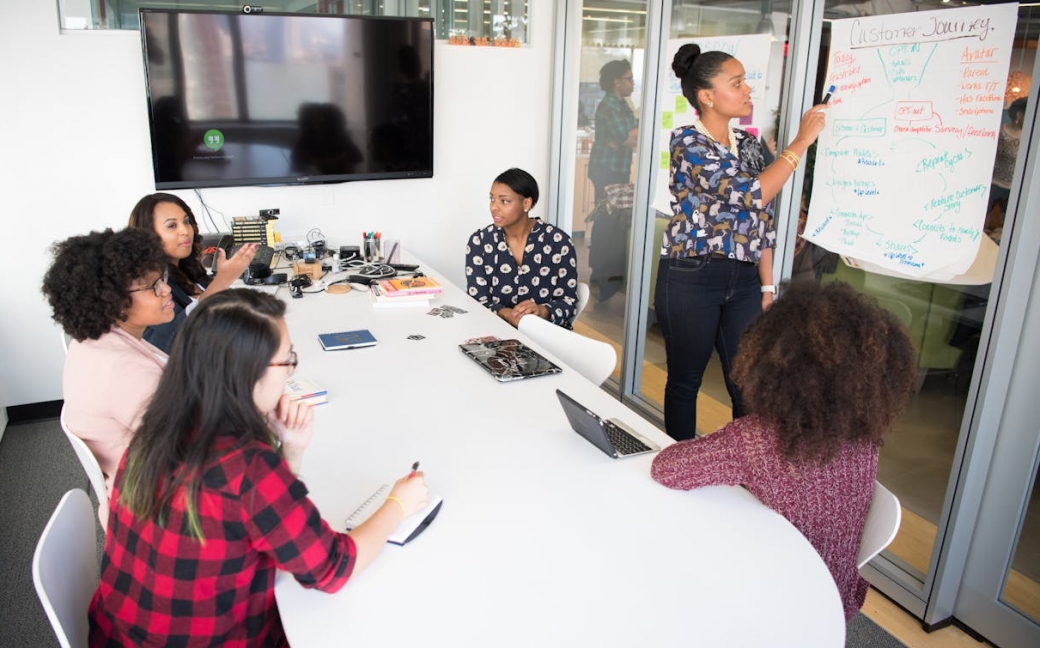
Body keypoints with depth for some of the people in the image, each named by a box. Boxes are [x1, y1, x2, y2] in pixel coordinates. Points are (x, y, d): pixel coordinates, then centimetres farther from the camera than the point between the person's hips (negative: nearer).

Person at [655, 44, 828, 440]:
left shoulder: (749, 144, 11)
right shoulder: (686, 141, -10)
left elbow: (762, 220, 12)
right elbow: (750, 193, -20)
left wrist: (767, 286, 8)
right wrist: (802, 141, -13)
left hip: (744, 279, 6)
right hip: (691, 278, -6)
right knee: (684, 381, 8)